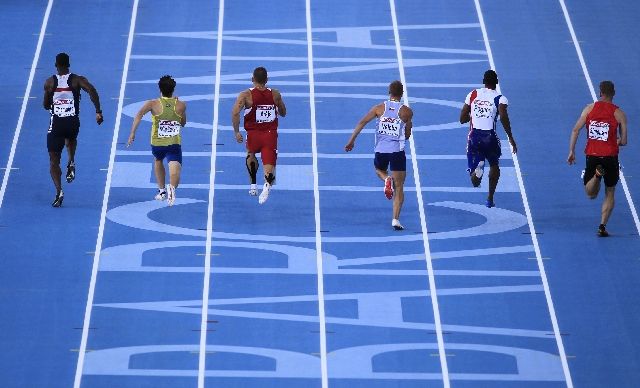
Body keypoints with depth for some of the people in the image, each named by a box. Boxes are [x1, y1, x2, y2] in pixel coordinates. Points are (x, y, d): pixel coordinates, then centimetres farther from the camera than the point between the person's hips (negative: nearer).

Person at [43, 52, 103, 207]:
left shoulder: (50, 82, 1)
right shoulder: (77, 80, 0)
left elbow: (46, 105, 8)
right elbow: (92, 91, -17)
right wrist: (98, 112, -15)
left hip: (56, 123, -2)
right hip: (73, 122, 2)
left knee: (54, 160, 3)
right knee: (71, 138, 39)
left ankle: (59, 191, -14)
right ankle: (71, 164, 15)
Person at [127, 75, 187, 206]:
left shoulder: (153, 104, -1)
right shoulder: (181, 105, 5)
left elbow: (139, 115, -17)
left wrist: (132, 133, -18)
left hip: (157, 143, 1)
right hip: (175, 144, -1)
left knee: (158, 161, 34)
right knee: (174, 174, -12)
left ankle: (162, 190, 40)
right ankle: (172, 187, -46)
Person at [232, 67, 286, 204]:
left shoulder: (246, 95, -5)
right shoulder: (275, 94, 4)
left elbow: (235, 112, -18)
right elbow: (283, 113, 19)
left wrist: (236, 132, -10)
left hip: (253, 134, 0)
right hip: (271, 134, 0)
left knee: (251, 156, 31)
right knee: (269, 162, -5)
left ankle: (253, 184, 27)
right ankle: (267, 183, -37)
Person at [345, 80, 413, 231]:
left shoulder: (379, 108, 3)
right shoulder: (406, 111, -1)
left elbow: (362, 122, -4)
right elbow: (407, 135, 4)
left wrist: (351, 140, 0)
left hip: (380, 150, 1)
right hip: (397, 151, -1)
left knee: (379, 170, 34)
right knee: (399, 187, 5)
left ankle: (387, 179, -2)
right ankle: (395, 219, -8)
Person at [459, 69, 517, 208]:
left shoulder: (473, 95, 9)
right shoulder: (500, 98, -1)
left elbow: (462, 119, 11)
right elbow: (503, 117, -19)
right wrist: (511, 139, -14)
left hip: (474, 136, 1)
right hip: (490, 137, -1)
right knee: (494, 165, 28)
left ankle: (477, 169, -34)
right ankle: (490, 199, 28)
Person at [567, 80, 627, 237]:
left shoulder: (589, 108, 3)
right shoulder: (618, 113, -2)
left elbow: (575, 130, -3)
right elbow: (623, 141, -2)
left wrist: (571, 151, 2)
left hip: (592, 156, 1)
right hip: (610, 157, -1)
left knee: (591, 194, 11)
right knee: (610, 193, 15)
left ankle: (597, 174, -23)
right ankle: (602, 227, 4)